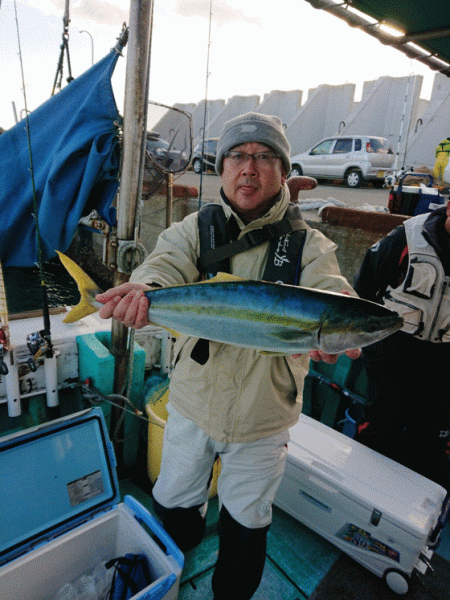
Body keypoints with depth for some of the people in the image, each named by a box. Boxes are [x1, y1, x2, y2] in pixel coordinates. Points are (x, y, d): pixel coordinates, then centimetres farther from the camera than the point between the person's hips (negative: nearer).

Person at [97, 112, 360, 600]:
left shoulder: (308, 244, -8)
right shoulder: (194, 229, -6)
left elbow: (328, 293, -25)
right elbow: (166, 266, -24)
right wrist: (143, 291, -48)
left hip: (264, 418, -1)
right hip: (192, 404, 2)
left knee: (247, 521, 22)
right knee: (174, 504, 25)